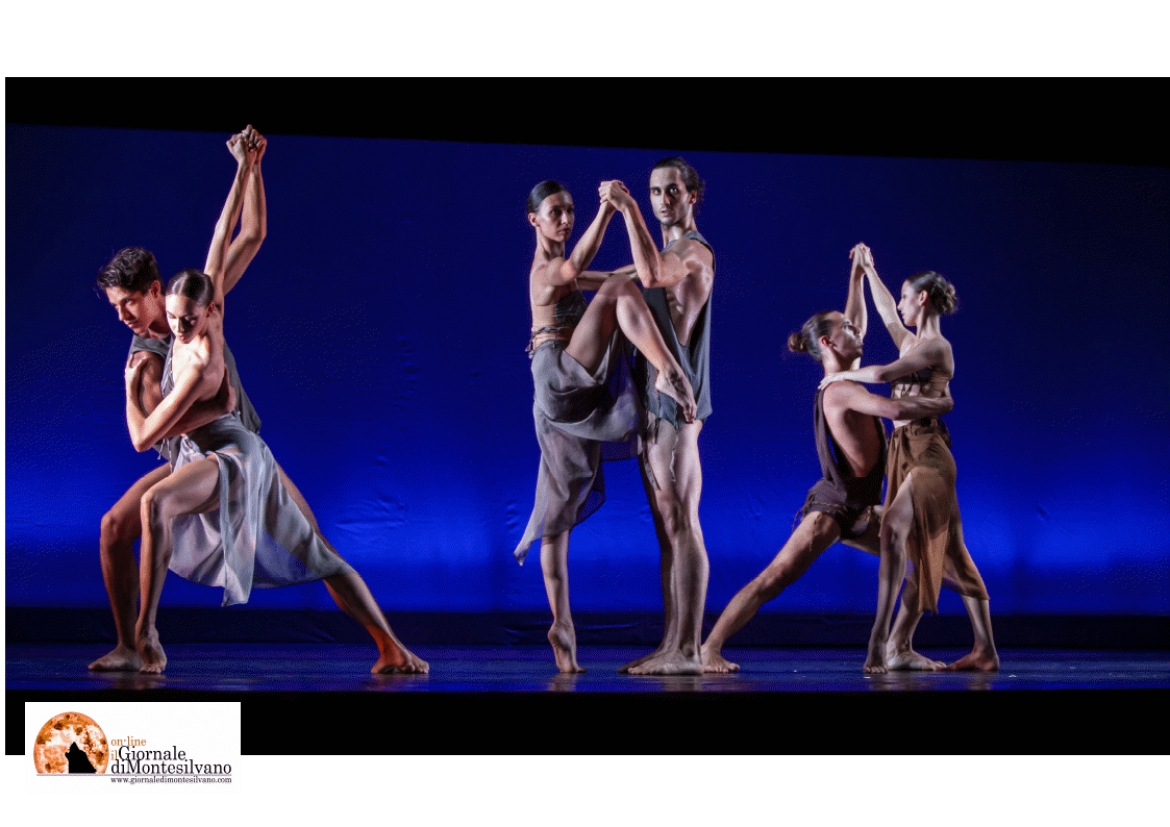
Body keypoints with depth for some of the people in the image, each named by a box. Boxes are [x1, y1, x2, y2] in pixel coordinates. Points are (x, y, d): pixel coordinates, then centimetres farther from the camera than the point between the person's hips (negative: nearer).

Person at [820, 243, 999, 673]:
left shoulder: (936, 347, -10)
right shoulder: (912, 343, 15)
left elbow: (882, 373, -20)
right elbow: (886, 313, 33)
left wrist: (842, 374, -4)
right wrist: (868, 269, 43)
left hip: (927, 454, -9)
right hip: (904, 452, 9)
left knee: (893, 528, -26)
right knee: (948, 553, 8)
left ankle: (878, 641, -31)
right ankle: (985, 649, 11)